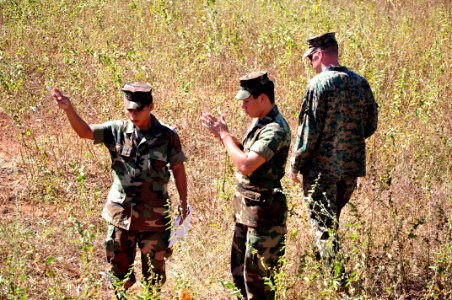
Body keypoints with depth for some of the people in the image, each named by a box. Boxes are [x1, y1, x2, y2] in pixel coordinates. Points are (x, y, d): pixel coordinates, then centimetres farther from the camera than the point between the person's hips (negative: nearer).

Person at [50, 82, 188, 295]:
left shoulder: (167, 136, -8)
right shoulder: (117, 130, -5)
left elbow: (178, 170, 0)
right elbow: (85, 131, -16)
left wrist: (183, 204, 3)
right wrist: (68, 109, -34)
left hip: (154, 218, -2)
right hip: (121, 215, 2)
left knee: (154, 272, 12)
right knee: (119, 272, 13)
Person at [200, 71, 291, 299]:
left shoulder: (275, 129, -22)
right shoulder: (259, 122, 9)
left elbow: (246, 165, -28)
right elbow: (246, 154, 19)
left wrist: (224, 134, -17)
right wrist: (221, 132, 5)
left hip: (263, 210, -10)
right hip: (245, 207, 10)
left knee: (257, 275, -2)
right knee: (239, 271, 19)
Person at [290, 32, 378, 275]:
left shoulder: (319, 84, -14)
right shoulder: (360, 82, 5)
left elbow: (309, 129, -16)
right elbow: (371, 126, 11)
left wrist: (295, 164, -6)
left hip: (321, 168, -6)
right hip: (352, 166, 6)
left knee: (324, 226, 2)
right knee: (332, 221, 21)